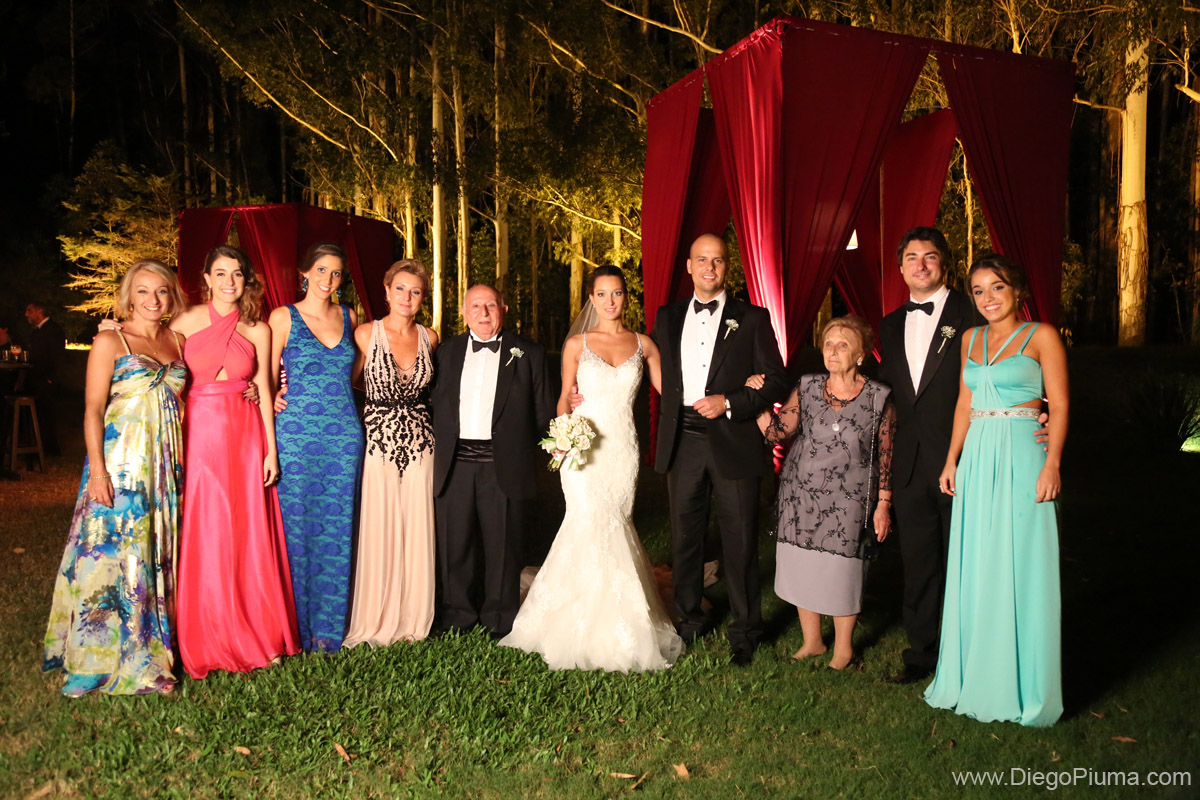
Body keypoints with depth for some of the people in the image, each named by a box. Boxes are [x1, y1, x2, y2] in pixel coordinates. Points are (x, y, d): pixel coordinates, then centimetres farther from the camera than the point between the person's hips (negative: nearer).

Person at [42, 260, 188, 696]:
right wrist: (97, 470, -14)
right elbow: (93, 409, -7)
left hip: (166, 462, 5)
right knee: (112, 551, -2)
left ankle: (149, 650, 21)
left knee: (159, 552, 9)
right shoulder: (110, 341, -2)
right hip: (121, 461, -5)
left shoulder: (178, 342, 11)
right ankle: (97, 657, 10)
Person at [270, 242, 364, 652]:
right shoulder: (283, 317, 2)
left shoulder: (349, 317, 12)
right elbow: (268, 375, 5)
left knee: (337, 530, 4)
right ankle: (299, 629, 15)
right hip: (297, 434, -3)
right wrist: (276, 398, -8)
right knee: (297, 529, 2)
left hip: (344, 435, 3)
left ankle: (329, 629, 14)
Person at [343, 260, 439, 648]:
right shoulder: (366, 334, -2)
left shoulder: (429, 338, 8)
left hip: (418, 443, 3)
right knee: (376, 532, 0)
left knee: (416, 532, 6)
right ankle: (374, 620, 15)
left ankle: (411, 619, 20)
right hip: (378, 440, -3)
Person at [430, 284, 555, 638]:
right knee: (455, 542, 9)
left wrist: (528, 456, -5)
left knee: (502, 544, 6)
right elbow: (436, 405, 11)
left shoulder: (529, 354, 4)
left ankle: (499, 618, 21)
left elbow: (543, 412, 3)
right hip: (455, 463, 3)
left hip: (504, 465, -2)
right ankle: (457, 613, 25)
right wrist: (438, 453, 3)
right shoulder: (447, 351, 12)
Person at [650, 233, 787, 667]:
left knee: (740, 542, 3)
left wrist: (729, 403, -13)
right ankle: (689, 620, 30)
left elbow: (777, 381, -2)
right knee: (685, 537, 13)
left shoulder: (752, 318, 1)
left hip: (733, 441, -3)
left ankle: (744, 633, 17)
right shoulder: (667, 317, 11)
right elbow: (659, 373, 18)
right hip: (683, 443, 3)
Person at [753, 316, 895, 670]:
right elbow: (778, 432, -1)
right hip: (801, 494, 3)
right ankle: (812, 641, 29)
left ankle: (843, 648, 25)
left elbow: (886, 456, -2)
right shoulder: (807, 388, 3)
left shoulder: (879, 398, -4)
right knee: (802, 568, 9)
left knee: (841, 572, 4)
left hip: (849, 501, -3)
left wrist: (883, 504, -4)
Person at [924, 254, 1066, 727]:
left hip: (1022, 458, -5)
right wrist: (952, 460, 10)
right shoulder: (971, 339, 14)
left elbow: (1059, 406, -6)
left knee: (1021, 569, 0)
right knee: (975, 569, 8)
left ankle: (1023, 687, 12)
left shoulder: (1041, 336, -1)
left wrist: (1052, 464, -16)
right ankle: (975, 677, 21)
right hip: (977, 460, 5)